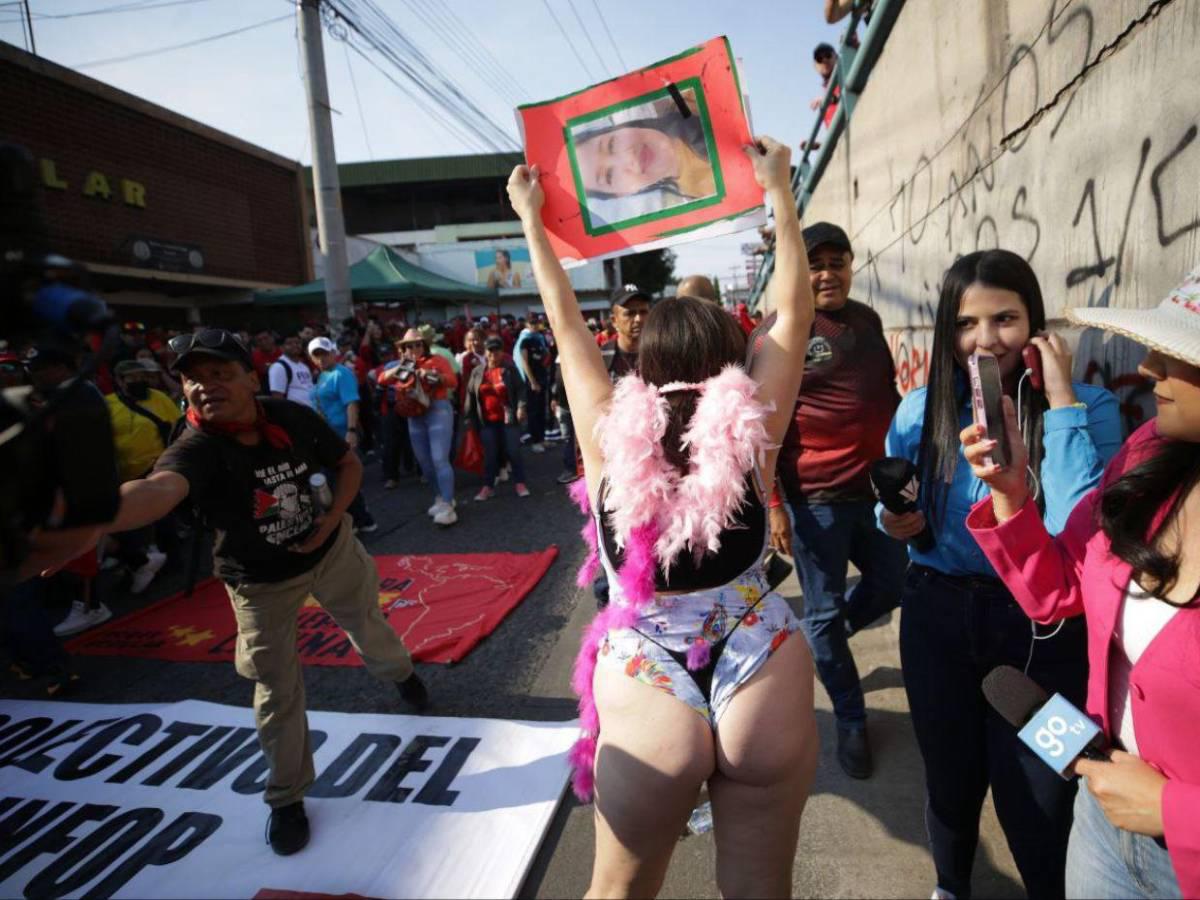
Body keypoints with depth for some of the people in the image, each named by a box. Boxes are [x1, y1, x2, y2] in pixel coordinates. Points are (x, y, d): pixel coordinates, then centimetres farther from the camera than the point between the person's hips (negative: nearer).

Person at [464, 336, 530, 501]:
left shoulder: (509, 369, -3)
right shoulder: (477, 372, 6)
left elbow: (520, 389, -5)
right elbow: (471, 395, 10)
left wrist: (521, 407, -17)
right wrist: (468, 416, 10)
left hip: (508, 419, -3)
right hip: (487, 421, 3)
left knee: (513, 452, 2)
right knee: (490, 454, 9)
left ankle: (520, 483, 14)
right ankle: (488, 486, 17)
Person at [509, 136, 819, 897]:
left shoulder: (610, 438, -8)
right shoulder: (749, 434, -7)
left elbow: (568, 324, 3)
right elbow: (795, 313, 3)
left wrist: (532, 219, 15)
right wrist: (781, 192, 12)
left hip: (648, 696, 0)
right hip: (764, 687, 1)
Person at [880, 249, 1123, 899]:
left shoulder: (1089, 407, -11)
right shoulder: (920, 411, -4)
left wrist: (1061, 401, -26)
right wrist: (896, 525, -15)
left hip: (1043, 626, -2)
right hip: (939, 614, 3)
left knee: (1035, 798, 12)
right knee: (950, 776, 21)